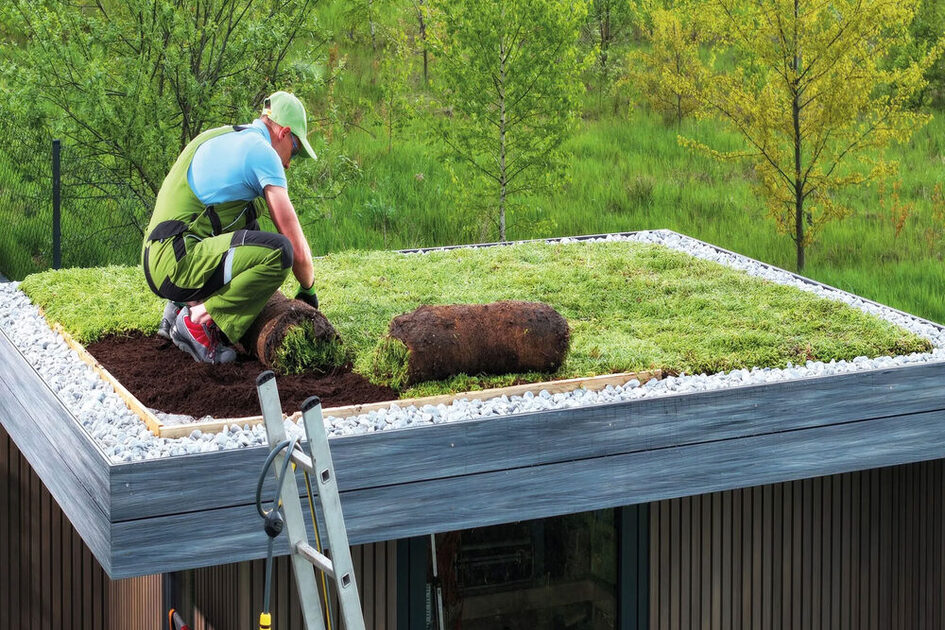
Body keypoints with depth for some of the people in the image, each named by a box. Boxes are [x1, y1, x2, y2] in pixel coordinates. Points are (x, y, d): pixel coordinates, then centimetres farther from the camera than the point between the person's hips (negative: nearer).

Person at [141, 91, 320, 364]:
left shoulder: (216, 137, 24)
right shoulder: (262, 151, -4)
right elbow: (296, 246, -6)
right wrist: (308, 290, 13)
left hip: (156, 263, 9)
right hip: (178, 263, -9)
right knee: (279, 251, -21)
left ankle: (183, 306, 16)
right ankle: (199, 319, -14)